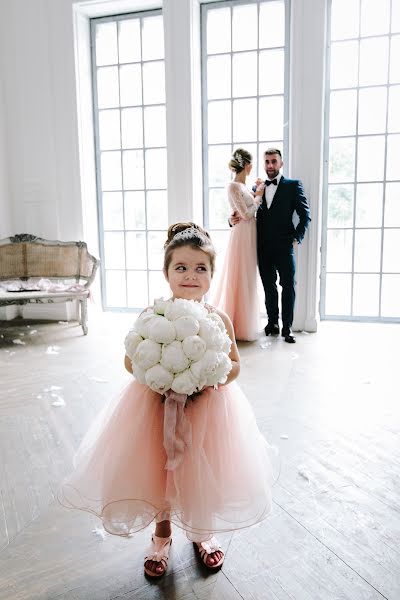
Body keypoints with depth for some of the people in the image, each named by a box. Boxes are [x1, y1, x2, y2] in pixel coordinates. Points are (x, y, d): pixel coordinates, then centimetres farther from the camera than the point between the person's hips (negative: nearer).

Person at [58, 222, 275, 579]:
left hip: (207, 405, 0)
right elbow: (131, 360, -4)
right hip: (157, 404, 0)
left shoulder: (219, 319, -10)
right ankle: (162, 533, 40)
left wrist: (210, 381, -21)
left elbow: (235, 364, -3)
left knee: (202, 472, 9)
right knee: (157, 468, 8)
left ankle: (202, 531, 42)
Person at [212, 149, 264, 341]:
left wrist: (256, 192, 15)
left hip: (250, 236, 9)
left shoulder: (243, 186, 12)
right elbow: (245, 214, -17)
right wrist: (258, 196, -6)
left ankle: (243, 323, 25)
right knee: (240, 279, -2)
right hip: (242, 236, -9)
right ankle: (239, 327, 8)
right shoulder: (233, 186, -15)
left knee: (246, 279, 14)